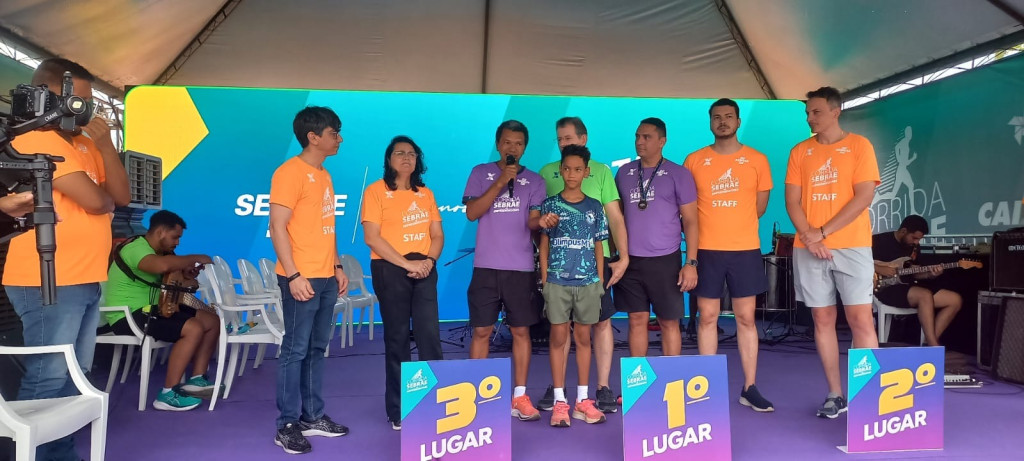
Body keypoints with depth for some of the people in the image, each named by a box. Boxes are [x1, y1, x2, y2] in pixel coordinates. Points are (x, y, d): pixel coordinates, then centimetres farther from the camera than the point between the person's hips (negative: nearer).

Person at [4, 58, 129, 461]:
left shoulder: (84, 142, 17)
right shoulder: (38, 138, -11)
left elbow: (121, 196, 9)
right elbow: (94, 199, -20)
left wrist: (105, 144, -1)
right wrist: (107, 199, 4)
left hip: (84, 280, 9)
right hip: (49, 282, -9)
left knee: (73, 378, 13)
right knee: (47, 379, -4)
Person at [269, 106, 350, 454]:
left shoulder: (324, 175, 15)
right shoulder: (290, 172, -11)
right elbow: (277, 226, -15)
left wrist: (337, 267, 16)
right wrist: (293, 275, -20)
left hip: (326, 278, 8)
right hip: (302, 278, -8)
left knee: (317, 349, 13)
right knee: (296, 350, -2)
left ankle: (313, 417, 22)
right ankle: (287, 425, 7)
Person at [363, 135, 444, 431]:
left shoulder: (426, 194, 14)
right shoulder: (376, 191, -2)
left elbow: (437, 234, 12)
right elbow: (372, 237, -10)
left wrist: (430, 260, -8)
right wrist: (407, 263, -15)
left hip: (424, 270, 4)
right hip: (390, 270, -4)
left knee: (430, 335, -1)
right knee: (397, 337, 2)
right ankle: (398, 411, 12)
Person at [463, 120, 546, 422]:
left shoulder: (534, 181, 9)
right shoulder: (481, 173, 7)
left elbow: (533, 221, 2)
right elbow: (471, 213, -4)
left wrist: (543, 221, -22)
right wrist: (500, 183, -11)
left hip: (521, 267, 1)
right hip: (486, 266, -1)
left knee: (521, 331, 4)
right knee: (481, 331, 2)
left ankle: (520, 397, 12)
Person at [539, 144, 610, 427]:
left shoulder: (594, 207, 8)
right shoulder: (550, 205, 4)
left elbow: (598, 247, 10)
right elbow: (544, 245, 5)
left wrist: (600, 281, 5)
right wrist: (544, 279, -1)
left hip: (588, 282, 2)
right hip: (557, 281, -1)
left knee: (583, 338, 7)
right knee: (558, 338, 1)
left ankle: (583, 400, 16)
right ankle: (559, 401, 8)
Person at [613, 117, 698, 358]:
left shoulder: (679, 174, -1)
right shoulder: (624, 172, 9)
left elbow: (690, 221, -2)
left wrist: (691, 262, -9)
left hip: (665, 260, -3)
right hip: (630, 260, 3)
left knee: (669, 322, 6)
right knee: (637, 320, 8)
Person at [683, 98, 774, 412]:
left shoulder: (757, 160, 4)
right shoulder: (694, 161, 3)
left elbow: (759, 206, 10)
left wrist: (734, 224, 7)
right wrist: (715, 226, 4)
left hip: (745, 249, 1)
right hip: (707, 250, 0)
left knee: (746, 319, 5)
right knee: (708, 317, 4)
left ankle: (749, 388, 13)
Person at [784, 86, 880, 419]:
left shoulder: (859, 145, 2)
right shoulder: (799, 152, 11)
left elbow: (864, 196, -7)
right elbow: (792, 201, 5)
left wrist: (823, 232, -11)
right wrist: (810, 237, -11)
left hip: (852, 246, -3)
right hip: (809, 249, 3)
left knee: (861, 320, -7)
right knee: (823, 320, 5)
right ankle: (835, 395, 14)